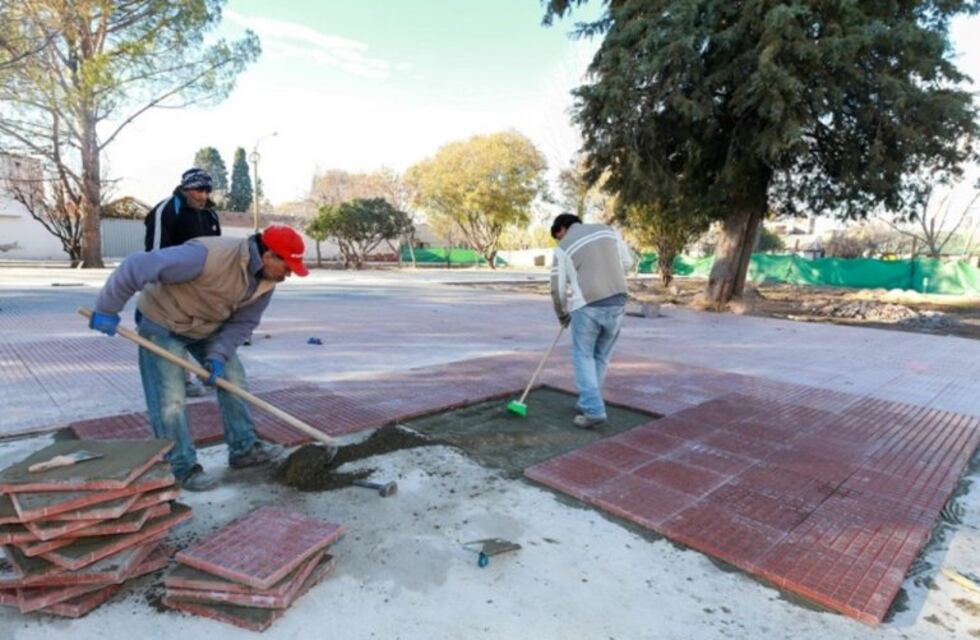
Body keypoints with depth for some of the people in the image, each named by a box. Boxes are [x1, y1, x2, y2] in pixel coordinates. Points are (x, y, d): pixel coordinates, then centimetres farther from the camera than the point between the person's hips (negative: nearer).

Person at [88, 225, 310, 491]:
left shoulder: (266, 281, -14)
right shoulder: (209, 256, -38)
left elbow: (242, 322, -8)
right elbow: (137, 266, -34)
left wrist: (218, 355, -21)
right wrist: (107, 309, -26)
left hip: (209, 327, 7)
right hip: (163, 324, -7)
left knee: (234, 381, 5)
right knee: (170, 400, -6)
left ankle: (243, 448, 17)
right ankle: (184, 468, 8)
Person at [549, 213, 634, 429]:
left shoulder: (564, 248, 2)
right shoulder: (609, 230, 12)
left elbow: (558, 287, 3)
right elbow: (627, 263, 15)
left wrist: (562, 314, 17)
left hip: (587, 307, -4)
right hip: (617, 303, 4)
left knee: (583, 357, 7)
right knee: (601, 357, 14)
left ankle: (593, 411, -1)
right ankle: (588, 403, 24)